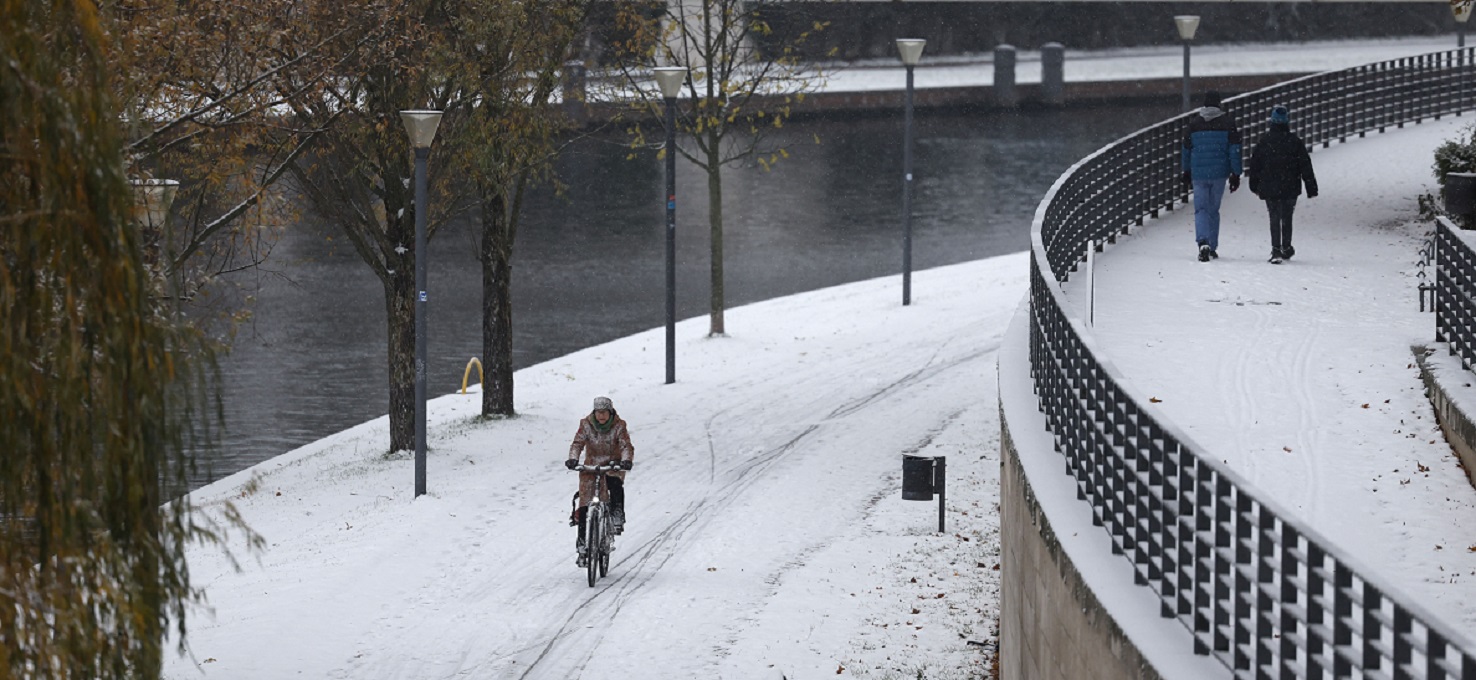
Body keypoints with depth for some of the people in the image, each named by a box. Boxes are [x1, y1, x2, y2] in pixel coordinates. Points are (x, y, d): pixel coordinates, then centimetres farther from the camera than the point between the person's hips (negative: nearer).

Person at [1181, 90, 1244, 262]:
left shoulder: (1194, 123, 1)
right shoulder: (1227, 123, -2)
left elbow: (1186, 150, 9)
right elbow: (1234, 150, -3)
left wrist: (1186, 173, 21)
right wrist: (1235, 174, 3)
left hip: (1199, 173, 0)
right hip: (1219, 173, 0)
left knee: (1201, 209, 2)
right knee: (1213, 210, 13)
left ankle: (1203, 242, -21)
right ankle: (1212, 247, 17)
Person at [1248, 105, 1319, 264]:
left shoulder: (1263, 142, -2)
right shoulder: (1295, 142, -4)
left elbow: (1255, 165, 6)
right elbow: (1306, 166, -2)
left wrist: (1254, 186, 19)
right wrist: (1311, 188, 3)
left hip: (1269, 188, 0)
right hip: (1290, 189, 0)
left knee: (1275, 218, 0)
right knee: (1287, 218, 17)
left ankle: (1276, 251, -14)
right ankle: (1286, 248, 27)